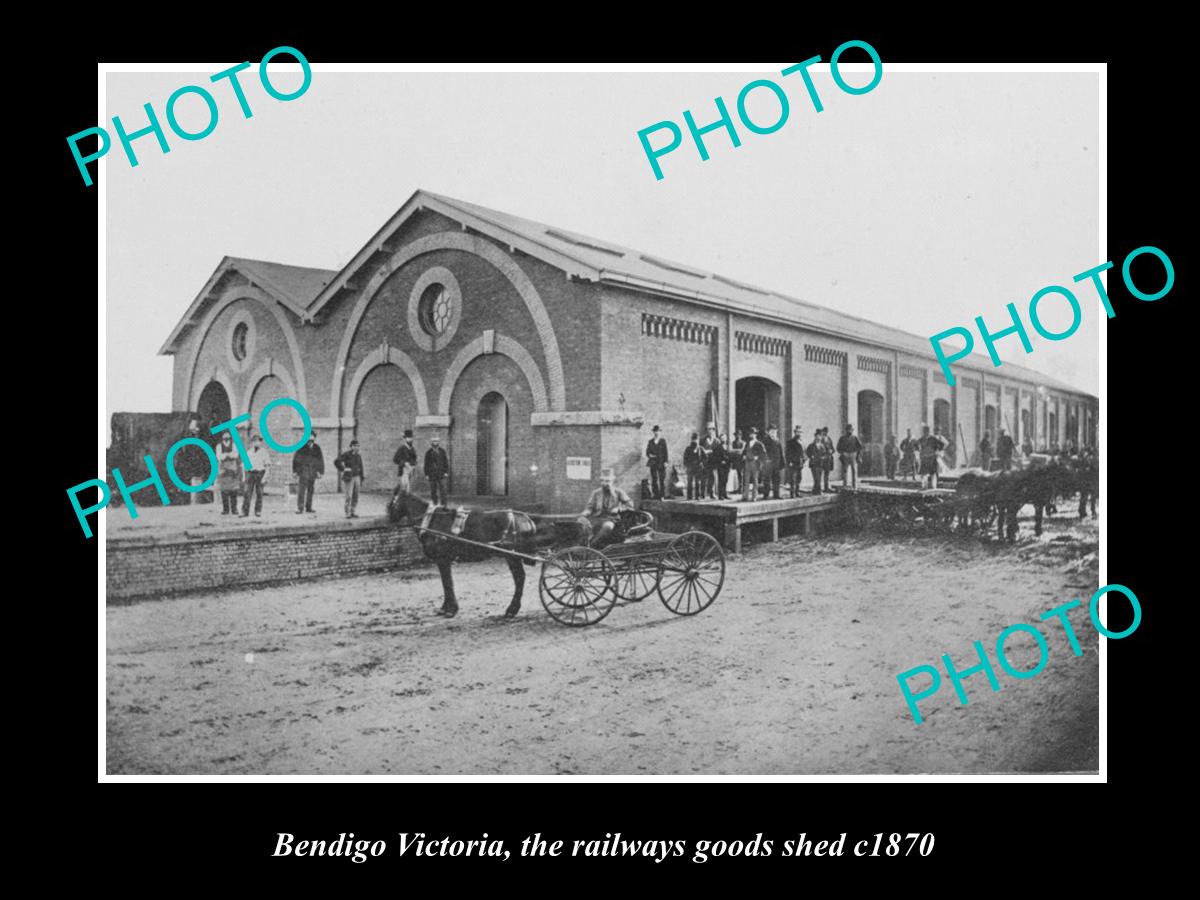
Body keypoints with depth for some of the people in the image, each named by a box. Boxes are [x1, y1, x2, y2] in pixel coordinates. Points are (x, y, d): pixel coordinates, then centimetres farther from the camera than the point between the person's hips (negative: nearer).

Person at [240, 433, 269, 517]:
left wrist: (265, 476, -12)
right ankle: (245, 512, -4)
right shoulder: (249, 452, 12)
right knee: (247, 493, -4)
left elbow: (268, 465, -4)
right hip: (250, 473, 3)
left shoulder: (264, 452, 0)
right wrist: (244, 476, 11)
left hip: (260, 473, -3)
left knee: (259, 493, 2)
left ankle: (258, 511, 11)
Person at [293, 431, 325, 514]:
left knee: (310, 491, 9)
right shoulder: (301, 447, -3)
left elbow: (320, 460, 11)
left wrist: (320, 472, 6)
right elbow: (295, 459, 1)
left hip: (312, 473, 3)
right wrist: (295, 471, -2)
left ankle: (308, 507, 17)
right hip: (302, 472, -3)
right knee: (301, 491, -10)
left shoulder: (317, 449, 6)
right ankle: (300, 508, -10)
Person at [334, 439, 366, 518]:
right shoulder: (346, 454, -8)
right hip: (348, 478, -5)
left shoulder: (359, 455, 10)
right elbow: (336, 462, -15)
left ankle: (354, 513, 11)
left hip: (356, 477, 5)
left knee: (355, 497, 5)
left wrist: (361, 481, 13)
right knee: (349, 496, -7)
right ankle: (348, 514, -2)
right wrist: (343, 469, -16)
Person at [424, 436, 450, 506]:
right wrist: (426, 474, 0)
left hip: (441, 473, 0)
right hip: (432, 473, 1)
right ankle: (435, 503, 14)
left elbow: (446, 462, 7)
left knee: (442, 488, -8)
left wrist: (446, 472, -1)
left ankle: (443, 503, -7)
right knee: (433, 489, 3)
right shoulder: (428, 453, 4)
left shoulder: (442, 451, 5)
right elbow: (426, 464, 5)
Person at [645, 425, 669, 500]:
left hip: (661, 463, -2)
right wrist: (649, 455, -11)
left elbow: (665, 452, 2)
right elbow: (647, 452, 11)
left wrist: (665, 462, -6)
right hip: (653, 463, 2)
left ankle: (662, 495, -2)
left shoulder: (663, 441, 6)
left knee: (662, 479, -5)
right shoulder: (650, 441, 12)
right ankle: (655, 495, 1)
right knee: (654, 480, -1)